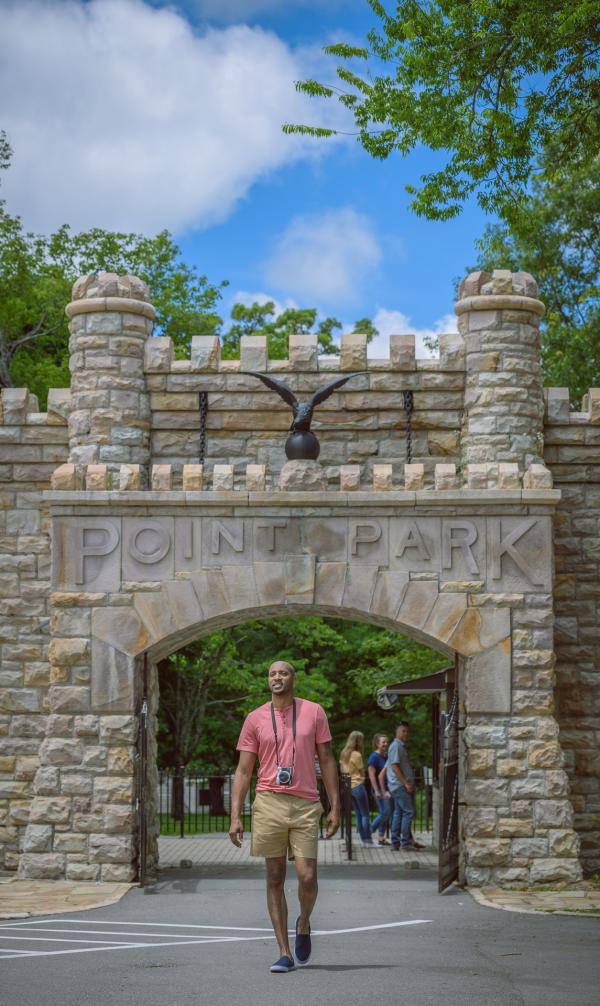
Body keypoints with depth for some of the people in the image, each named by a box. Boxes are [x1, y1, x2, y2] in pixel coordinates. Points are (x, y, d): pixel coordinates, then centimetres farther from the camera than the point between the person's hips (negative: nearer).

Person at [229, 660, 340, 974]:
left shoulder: (313, 712, 7)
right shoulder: (255, 719, 7)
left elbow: (327, 760, 9)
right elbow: (243, 771, 6)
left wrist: (335, 807, 2)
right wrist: (235, 816, -2)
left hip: (306, 806, 0)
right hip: (269, 803, 1)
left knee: (307, 877, -9)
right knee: (275, 879, 2)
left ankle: (304, 924, 23)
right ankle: (285, 953, 6)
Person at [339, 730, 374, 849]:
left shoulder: (344, 754, 6)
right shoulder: (357, 755, -16)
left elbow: (342, 769, 13)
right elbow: (362, 772, -9)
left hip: (348, 786, 7)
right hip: (358, 786, -7)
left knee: (358, 814, 12)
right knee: (365, 814, -1)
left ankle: (363, 840, 13)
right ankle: (367, 840, -3)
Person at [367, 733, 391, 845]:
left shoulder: (386, 756, 13)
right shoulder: (374, 757, -11)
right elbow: (371, 775, -15)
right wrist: (377, 791, -20)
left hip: (387, 788, 8)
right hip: (379, 788, -8)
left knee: (386, 813, 7)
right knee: (385, 812, -13)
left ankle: (381, 837, 12)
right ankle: (369, 832, 0)